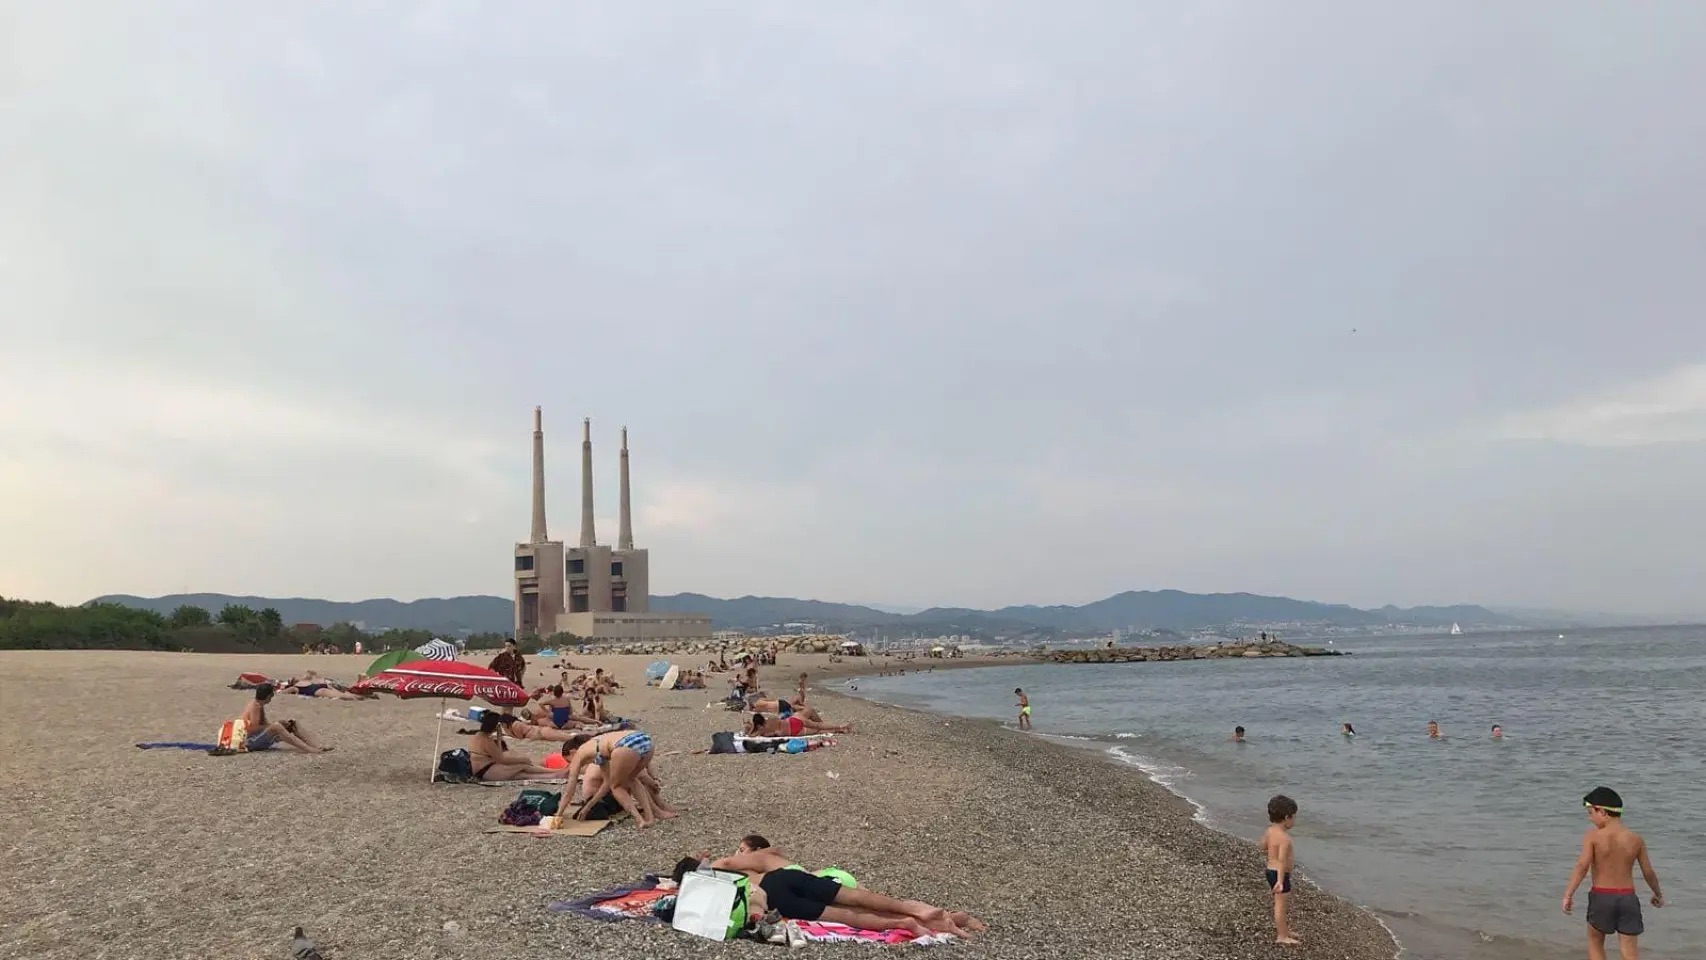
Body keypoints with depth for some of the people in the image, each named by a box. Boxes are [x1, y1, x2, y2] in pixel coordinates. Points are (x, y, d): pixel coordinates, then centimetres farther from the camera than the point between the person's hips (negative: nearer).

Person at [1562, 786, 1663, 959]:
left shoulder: (1593, 836, -10)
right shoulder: (1636, 839, 1)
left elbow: (1582, 865, -20)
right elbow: (1648, 872, 8)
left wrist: (1568, 894, -19)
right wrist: (1658, 894, 27)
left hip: (1601, 897, -2)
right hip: (1628, 898, 2)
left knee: (1595, 942, 20)